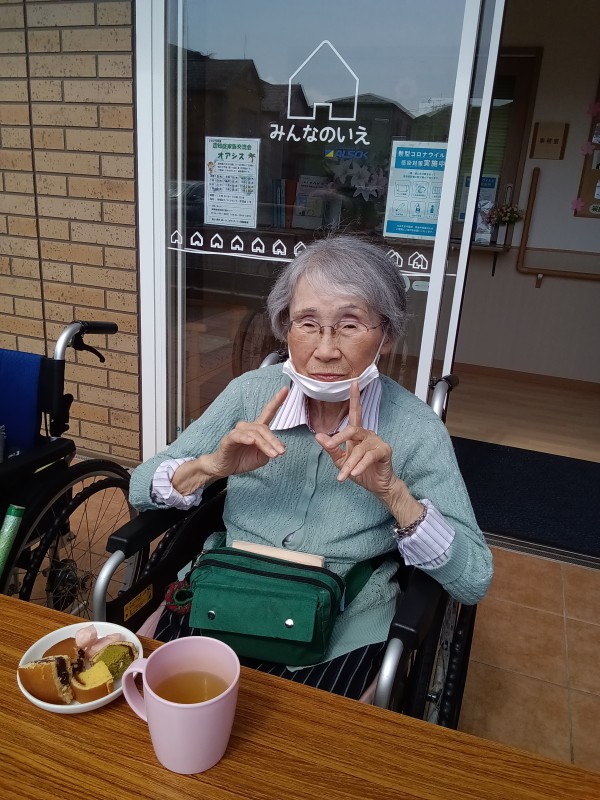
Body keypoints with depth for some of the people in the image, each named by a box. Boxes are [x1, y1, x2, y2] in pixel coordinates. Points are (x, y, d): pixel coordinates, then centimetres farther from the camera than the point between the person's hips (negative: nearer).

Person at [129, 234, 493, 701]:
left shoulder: (415, 429, -11)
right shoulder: (251, 393, -5)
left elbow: (474, 583, -13)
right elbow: (141, 489, -2)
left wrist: (392, 492, -27)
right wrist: (213, 466, -22)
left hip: (338, 638, -2)